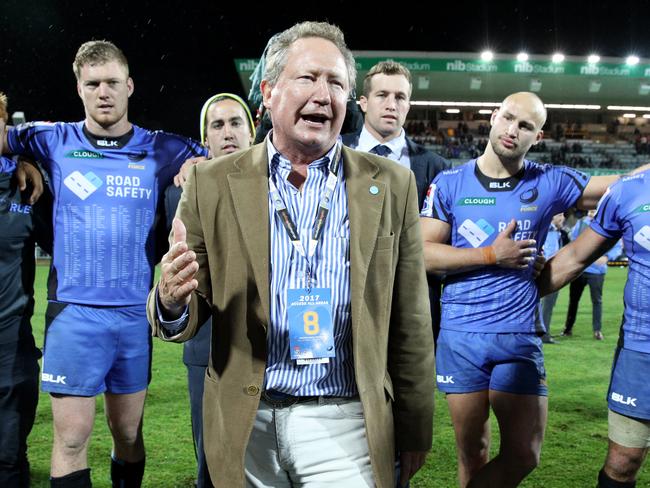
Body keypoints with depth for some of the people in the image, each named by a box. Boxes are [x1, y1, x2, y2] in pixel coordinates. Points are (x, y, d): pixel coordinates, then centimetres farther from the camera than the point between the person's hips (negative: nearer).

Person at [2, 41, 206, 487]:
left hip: (135, 313, 1)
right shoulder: (55, 141, 4)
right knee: (72, 437, -1)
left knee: (129, 433, 13)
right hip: (73, 312, -1)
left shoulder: (160, 149, 5)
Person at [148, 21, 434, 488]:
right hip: (244, 425, 1)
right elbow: (188, 319, 0)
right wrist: (172, 301, -23)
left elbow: (409, 323, 2)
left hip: (344, 423, 0)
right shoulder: (213, 183, -2)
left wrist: (415, 429, 6)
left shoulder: (391, 184, -1)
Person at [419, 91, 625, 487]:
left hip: (520, 337, 1)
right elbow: (424, 254, -6)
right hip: (461, 336, -1)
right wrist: (493, 255, -11)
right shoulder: (450, 183, 1)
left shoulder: (549, 183, 2)